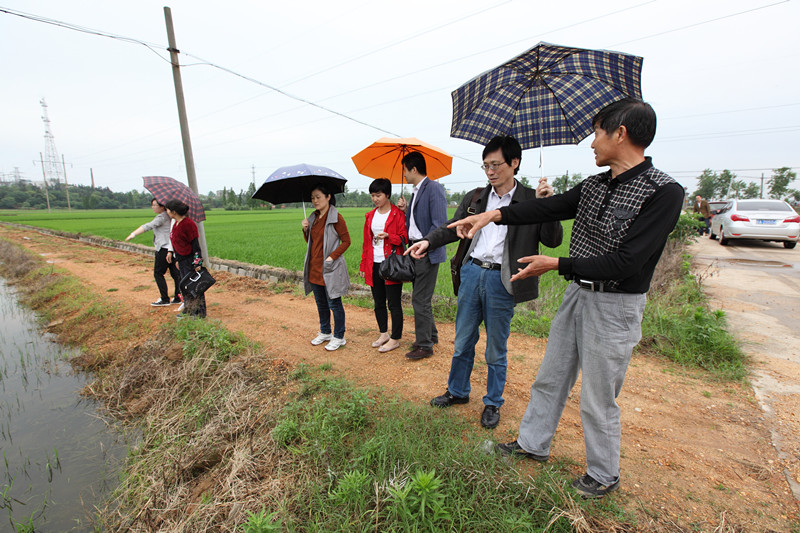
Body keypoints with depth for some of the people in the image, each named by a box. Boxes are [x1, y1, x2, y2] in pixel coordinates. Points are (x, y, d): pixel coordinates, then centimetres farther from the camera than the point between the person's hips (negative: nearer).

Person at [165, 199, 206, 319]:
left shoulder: (188, 224, -17)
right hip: (182, 260, 9)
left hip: (190, 259, -9)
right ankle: (188, 310, 26)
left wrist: (197, 262, -20)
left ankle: (198, 312, 7)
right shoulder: (176, 223, 12)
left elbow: (195, 244, -18)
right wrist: (177, 259, 22)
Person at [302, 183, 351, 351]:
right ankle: (325, 333, 35)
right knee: (320, 303, 18)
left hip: (330, 269, -8)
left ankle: (339, 337, 16)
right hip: (314, 268, 8)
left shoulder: (335, 218, -11)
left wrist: (332, 257, -19)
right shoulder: (313, 217, 11)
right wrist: (306, 229, -1)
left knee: (334, 303, 2)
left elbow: (346, 241, -11)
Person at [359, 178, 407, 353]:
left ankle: (395, 339, 14)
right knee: (379, 303, 14)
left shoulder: (398, 214, -4)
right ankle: (383, 334, 31)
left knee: (394, 303, 1)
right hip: (374, 265, 6)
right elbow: (366, 242, 16)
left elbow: (404, 238, -6)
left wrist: (388, 236, -23)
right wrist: (363, 265, 14)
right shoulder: (371, 216, 13)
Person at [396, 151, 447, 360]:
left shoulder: (434, 188, -11)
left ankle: (425, 346, 10)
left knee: (420, 300, -4)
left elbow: (439, 223, -18)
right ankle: (431, 335, 34)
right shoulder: (415, 191, 17)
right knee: (421, 298, 17)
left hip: (427, 252, -10)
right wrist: (406, 211, 5)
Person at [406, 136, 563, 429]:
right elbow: (453, 227, 12)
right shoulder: (475, 197, 8)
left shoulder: (531, 199, -1)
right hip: (472, 272, 4)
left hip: (501, 280, -3)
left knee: (496, 350, 11)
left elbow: (553, 241, -5)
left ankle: (493, 403, 33)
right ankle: (457, 391, 38)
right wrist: (428, 241, -5)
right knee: (463, 341, 16)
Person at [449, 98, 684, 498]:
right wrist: (494, 214, -12)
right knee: (550, 378, 17)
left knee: (598, 400, 9)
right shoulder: (594, 186, 6)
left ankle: (604, 475, 35)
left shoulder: (663, 192, -17)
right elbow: (549, 208, 0)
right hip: (577, 293, 7)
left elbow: (626, 263, -23)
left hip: (615, 306, -7)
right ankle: (533, 443, 38)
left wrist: (556, 264, -21)